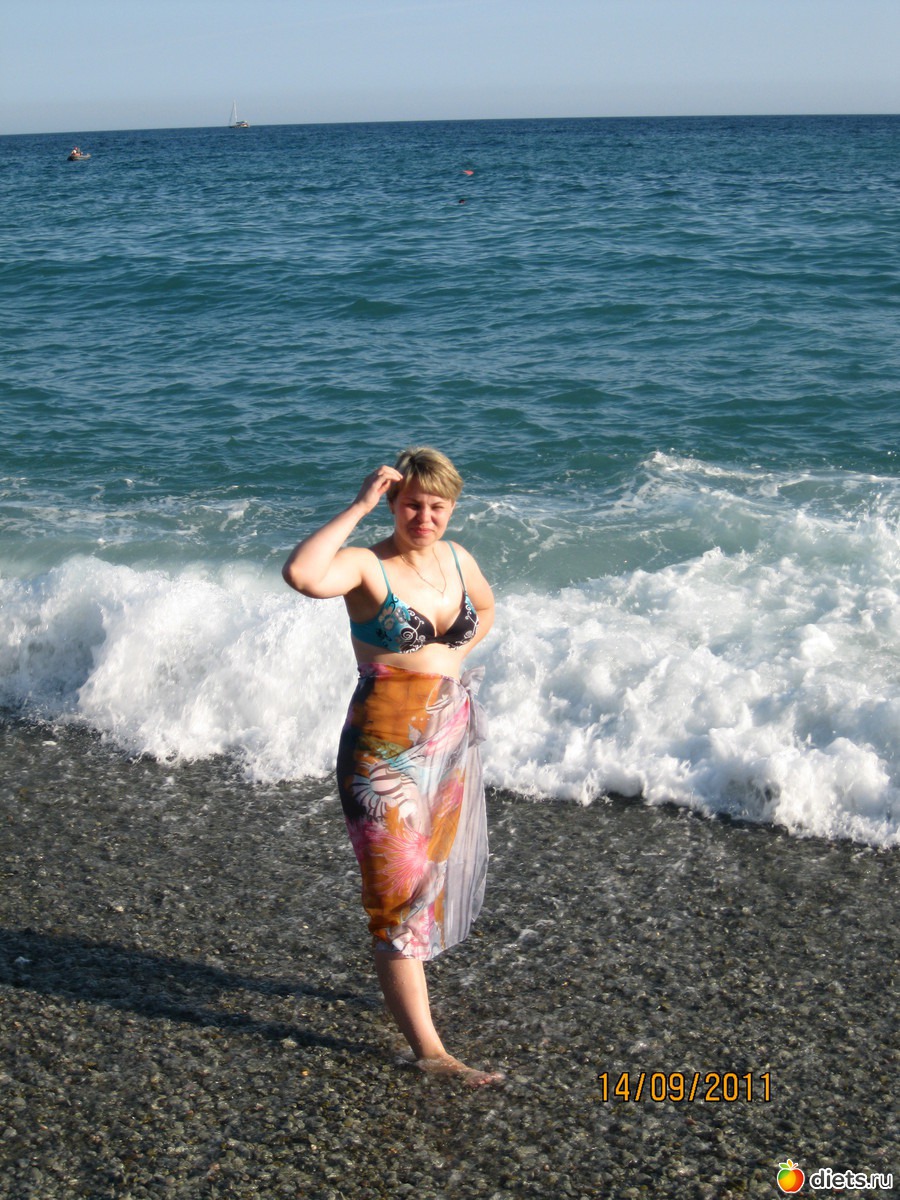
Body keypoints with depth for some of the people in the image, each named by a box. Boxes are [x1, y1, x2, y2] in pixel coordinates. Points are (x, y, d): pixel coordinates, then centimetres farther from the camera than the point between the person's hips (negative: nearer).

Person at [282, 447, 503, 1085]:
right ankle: (429, 1049, -3)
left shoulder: (457, 559, 7)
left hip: (454, 734, 7)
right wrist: (359, 507, -26)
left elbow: (485, 608, 29)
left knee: (438, 870, 19)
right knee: (401, 886, -6)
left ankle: (401, 985, 42)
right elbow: (301, 574, -35)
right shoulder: (368, 565, -13)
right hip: (387, 743, -7)